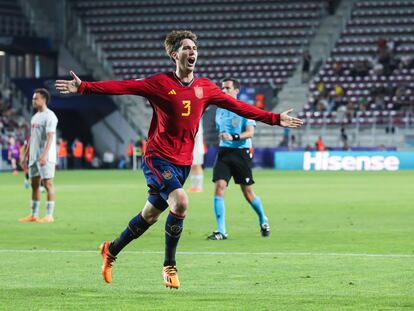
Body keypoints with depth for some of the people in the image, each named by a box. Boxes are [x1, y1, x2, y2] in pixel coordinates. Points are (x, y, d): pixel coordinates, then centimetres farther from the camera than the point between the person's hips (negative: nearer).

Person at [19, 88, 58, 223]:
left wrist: (45, 154, -28)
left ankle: (49, 215, -8)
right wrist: (26, 155, 19)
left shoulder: (49, 116, -9)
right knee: (34, 184, 9)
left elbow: (50, 137, -19)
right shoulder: (35, 117, 18)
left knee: (48, 183, -8)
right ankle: (34, 215, 14)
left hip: (46, 157, -9)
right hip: (34, 156, 9)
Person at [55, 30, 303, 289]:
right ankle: (170, 266, -8)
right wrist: (83, 87, -21)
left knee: (150, 215, 12)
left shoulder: (205, 88, 7)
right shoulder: (160, 83, -6)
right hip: (158, 158, -5)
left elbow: (238, 106, 12)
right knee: (180, 202, -25)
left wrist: (275, 119, 10)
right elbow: (121, 87, -11)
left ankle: (111, 251, 35)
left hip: (183, 163, 5)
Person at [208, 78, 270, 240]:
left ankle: (263, 220, 31)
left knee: (248, 193, 3)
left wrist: (233, 137, -29)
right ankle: (221, 231, -11)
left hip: (241, 152, -4)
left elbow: (250, 132, -16)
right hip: (223, 152, 4)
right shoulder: (220, 110, 12)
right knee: (219, 187, -12)